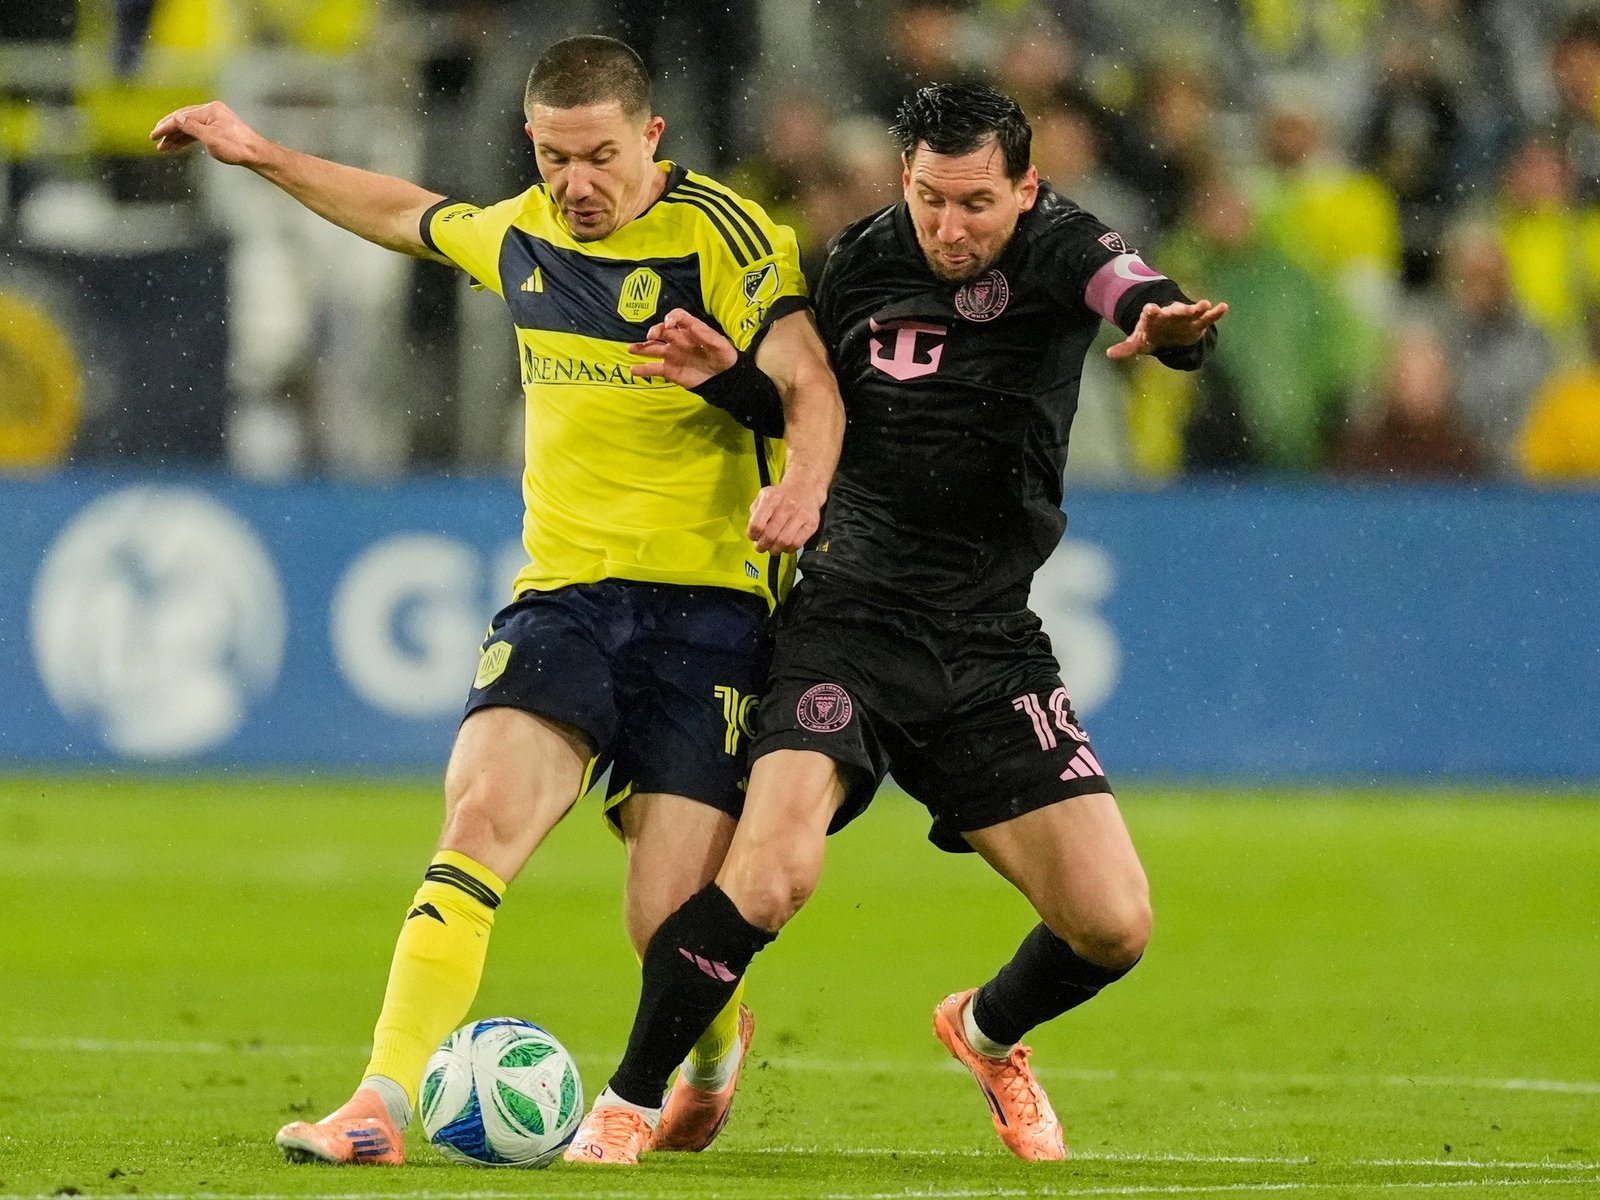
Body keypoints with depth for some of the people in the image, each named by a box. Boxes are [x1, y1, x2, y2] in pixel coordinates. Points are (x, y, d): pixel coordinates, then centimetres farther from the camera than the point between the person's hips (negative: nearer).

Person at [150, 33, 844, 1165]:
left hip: (707, 600, -4)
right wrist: (259, 155, 36)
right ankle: (381, 1108, -25)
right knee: (482, 813, -21)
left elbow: (811, 388, -16)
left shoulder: (722, 234, -7)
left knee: (672, 922, -9)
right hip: (563, 591, 4)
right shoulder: (519, 234, 11)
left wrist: (799, 487, -36)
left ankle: (716, 1047, 28)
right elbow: (409, 216, 32)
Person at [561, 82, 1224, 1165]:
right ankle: (626, 1107, -8)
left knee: (1114, 929, -4)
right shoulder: (859, 263, 1)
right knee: (774, 868, -25)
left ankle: (988, 1035, 31)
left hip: (991, 647, 1)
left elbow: (1125, 285, -31)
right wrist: (725, 375, -5)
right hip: (851, 618, -1)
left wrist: (1167, 324, -54)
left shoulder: (1057, 250, -7)